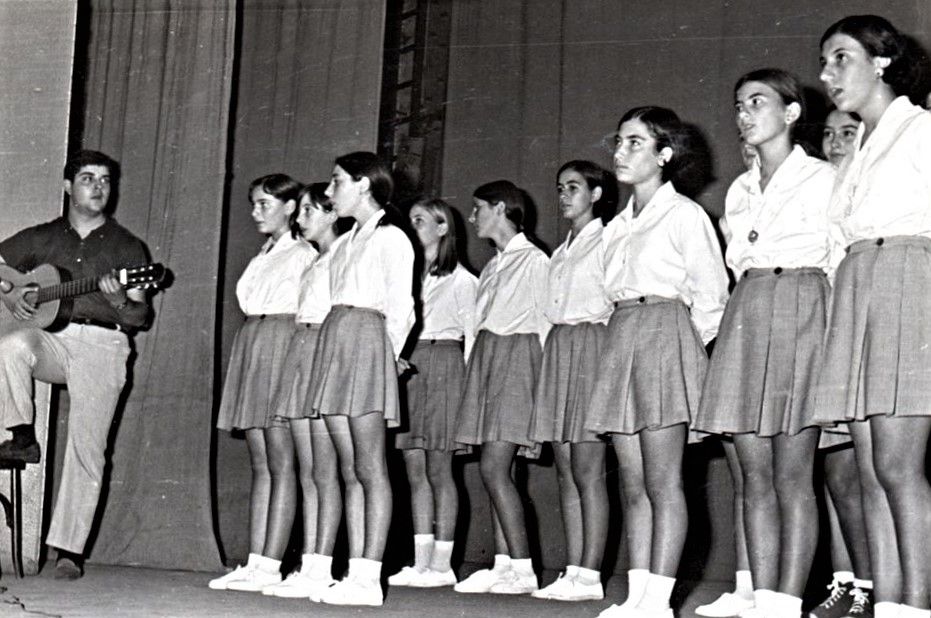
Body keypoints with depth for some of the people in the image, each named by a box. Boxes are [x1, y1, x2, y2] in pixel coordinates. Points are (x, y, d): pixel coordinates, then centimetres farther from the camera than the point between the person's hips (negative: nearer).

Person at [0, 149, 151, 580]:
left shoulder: (126, 247, 11)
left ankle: (69, 550, -5)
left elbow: (141, 316, 6)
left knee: (87, 449, -9)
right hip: (50, 338, 2)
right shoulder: (41, 238, 16)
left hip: (102, 345, -1)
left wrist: (119, 303, -16)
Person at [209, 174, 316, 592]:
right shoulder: (261, 258, 22)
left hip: (283, 346, -8)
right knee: (260, 464, 5)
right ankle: (254, 563, 4)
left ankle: (271, 566, -12)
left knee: (280, 463, -9)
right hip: (251, 347, 8)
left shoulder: (303, 255, -2)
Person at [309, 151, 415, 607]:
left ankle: (369, 578, -10)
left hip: (367, 342, -8)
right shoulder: (343, 243, 22)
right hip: (334, 343, 8)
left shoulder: (390, 238, -1)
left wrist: (384, 358, -6)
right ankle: (355, 573, 5)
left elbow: (400, 310, -5)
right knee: (349, 470, 4)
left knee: (370, 468, -9)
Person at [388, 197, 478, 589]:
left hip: (443, 363, -5)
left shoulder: (460, 280, 2)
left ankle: (442, 563, 0)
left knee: (438, 470, -4)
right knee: (415, 469, 3)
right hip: (407, 366, 5)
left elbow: (470, 334, 0)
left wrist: (466, 379, -8)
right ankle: (421, 562, 5)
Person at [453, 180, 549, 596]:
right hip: (486, 357, 8)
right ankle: (503, 566, 5)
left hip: (517, 356, -8)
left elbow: (545, 323, -6)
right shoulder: (491, 268, 20)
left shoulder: (534, 260, -3)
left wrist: (546, 378, -10)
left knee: (494, 466, -15)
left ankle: (523, 569, -15)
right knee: (495, 470, 4)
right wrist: (474, 369, 12)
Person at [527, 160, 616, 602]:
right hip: (557, 347, 8)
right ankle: (573, 572, 5)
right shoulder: (561, 251, 22)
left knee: (587, 470, -10)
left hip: (592, 343, -8)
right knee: (566, 470, 4)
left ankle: (590, 576, -10)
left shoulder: (606, 241, -2)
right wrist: (552, 351, 12)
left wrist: (607, 351, -12)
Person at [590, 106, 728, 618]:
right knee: (633, 483, 3)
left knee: (663, 480, -10)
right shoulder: (617, 226, 20)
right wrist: (626, 337, 12)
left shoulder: (684, 214, 0)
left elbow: (710, 293, -2)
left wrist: (690, 343, 1)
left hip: (666, 333, -7)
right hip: (619, 336, 7)